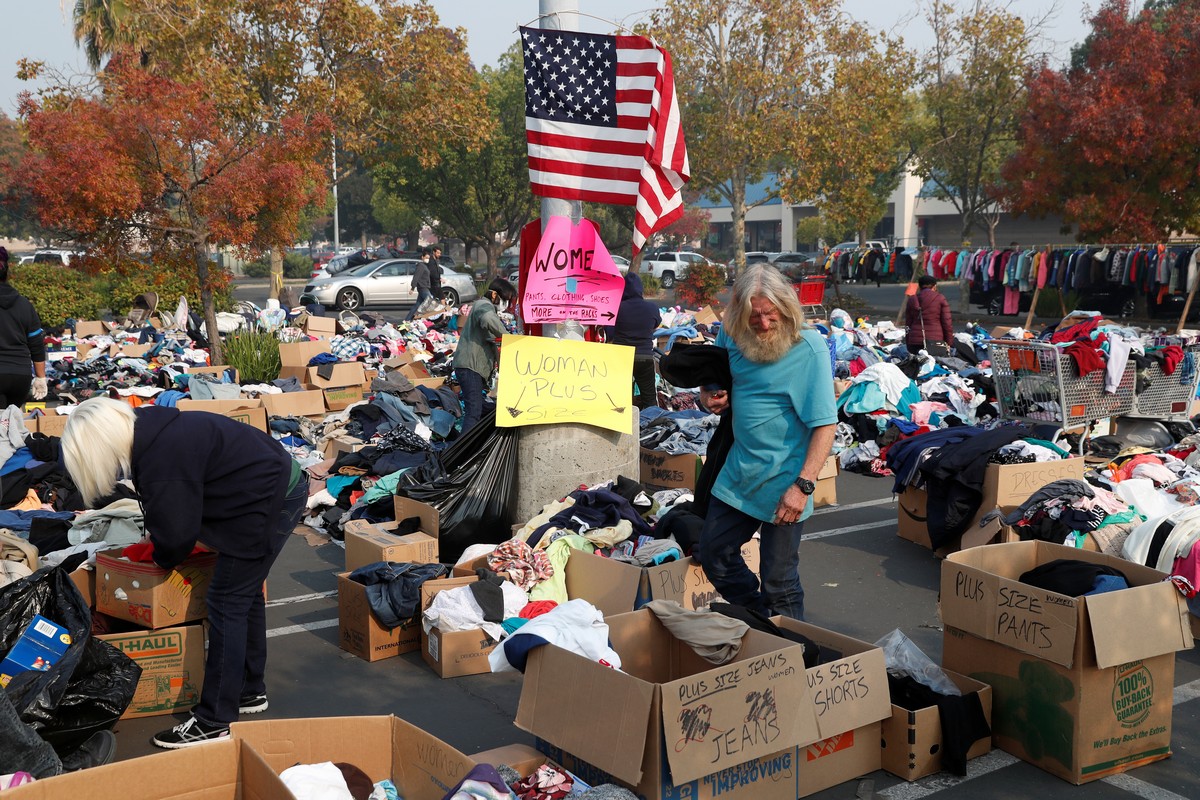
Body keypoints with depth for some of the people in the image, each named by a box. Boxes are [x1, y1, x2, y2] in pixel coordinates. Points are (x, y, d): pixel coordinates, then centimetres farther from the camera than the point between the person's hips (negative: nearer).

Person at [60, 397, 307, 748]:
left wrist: (164, 559, 4)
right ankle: (249, 692, 33)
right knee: (245, 595, 19)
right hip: (278, 485, 10)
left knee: (226, 604, -5)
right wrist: (161, 544, 14)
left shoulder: (162, 456, -25)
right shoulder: (149, 430, 5)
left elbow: (176, 531, -16)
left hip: (271, 501, -10)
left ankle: (213, 723, 2)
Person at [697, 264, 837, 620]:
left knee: (779, 582, 4)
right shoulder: (731, 336, 0)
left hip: (783, 482, -6)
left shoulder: (809, 348, -17)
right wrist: (708, 397, -7)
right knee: (713, 555, 18)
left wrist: (803, 485, -24)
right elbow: (712, 385, 18)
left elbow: (825, 424, -18)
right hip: (737, 472, 7)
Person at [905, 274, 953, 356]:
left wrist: (907, 344, 20)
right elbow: (947, 323, 0)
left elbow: (908, 324, 15)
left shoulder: (912, 300, 14)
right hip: (935, 340, -3)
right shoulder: (940, 298, 2)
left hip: (914, 342, 4)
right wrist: (948, 342, 8)